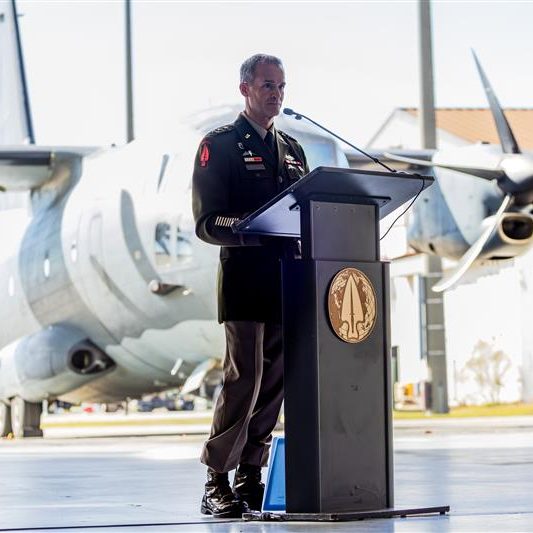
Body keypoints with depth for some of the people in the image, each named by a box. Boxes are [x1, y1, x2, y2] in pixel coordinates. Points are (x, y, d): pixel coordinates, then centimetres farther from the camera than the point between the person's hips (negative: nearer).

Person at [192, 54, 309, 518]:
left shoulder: (291, 149, 21)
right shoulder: (219, 145, 1)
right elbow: (207, 223, -7)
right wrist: (253, 226, -24)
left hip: (288, 278, 6)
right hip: (244, 275, -6)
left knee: (275, 381, 4)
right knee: (244, 378, -11)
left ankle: (250, 479, 12)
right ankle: (217, 482, -3)